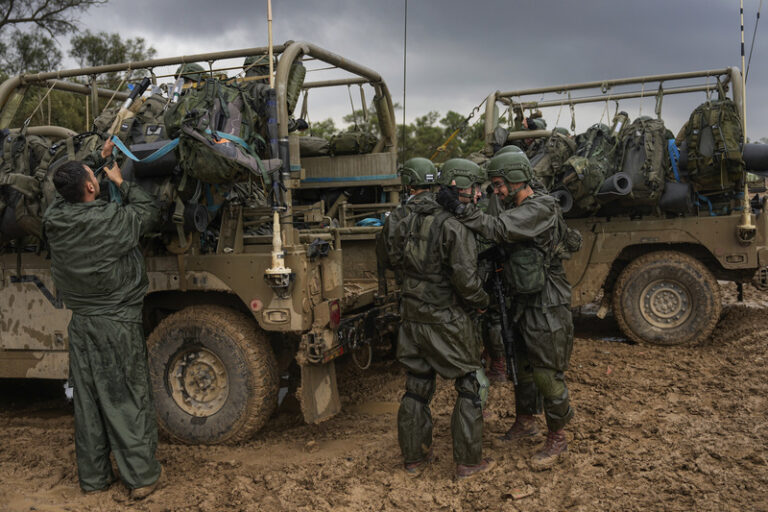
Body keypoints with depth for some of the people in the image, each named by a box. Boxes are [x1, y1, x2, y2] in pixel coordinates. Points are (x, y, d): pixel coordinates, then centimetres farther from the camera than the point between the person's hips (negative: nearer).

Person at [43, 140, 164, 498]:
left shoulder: (54, 219, -3)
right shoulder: (112, 220, -19)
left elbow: (70, 193, 19)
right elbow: (148, 210, 0)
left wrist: (100, 159, 25)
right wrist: (120, 181, 10)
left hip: (81, 324, 5)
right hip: (118, 323, -5)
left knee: (86, 401, 14)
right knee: (128, 399, 4)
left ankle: (92, 477, 26)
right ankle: (142, 476, 13)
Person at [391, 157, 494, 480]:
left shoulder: (407, 222, 5)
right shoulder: (457, 226, -17)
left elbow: (397, 260, 17)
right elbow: (465, 278, -21)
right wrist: (481, 301, -4)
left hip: (413, 316, 6)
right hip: (448, 320, -6)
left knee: (416, 388, 16)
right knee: (468, 387, 10)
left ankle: (414, 458, 27)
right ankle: (467, 462, 16)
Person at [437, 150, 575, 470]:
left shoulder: (542, 209, -20)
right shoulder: (514, 208, 11)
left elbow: (499, 231, -32)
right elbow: (498, 243, 8)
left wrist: (460, 209, -35)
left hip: (547, 309, -9)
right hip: (522, 303, 9)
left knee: (547, 375, 1)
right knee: (521, 367, 20)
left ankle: (557, 440, 17)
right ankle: (525, 423, 39)